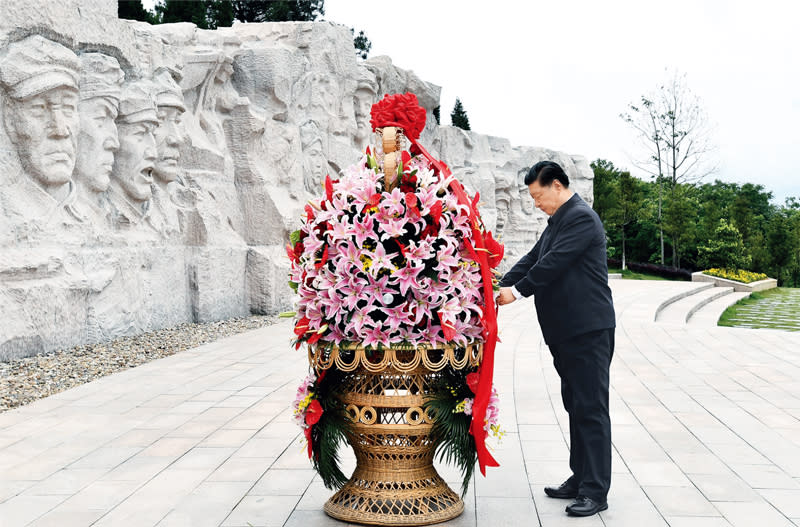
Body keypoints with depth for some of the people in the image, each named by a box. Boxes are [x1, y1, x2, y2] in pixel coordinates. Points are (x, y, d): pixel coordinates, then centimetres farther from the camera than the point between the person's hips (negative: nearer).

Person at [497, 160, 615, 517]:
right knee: (575, 407, 15)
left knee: (591, 408, -6)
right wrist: (500, 289, 5)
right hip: (566, 331, 10)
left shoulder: (581, 217, -13)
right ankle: (581, 479, 25)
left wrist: (518, 290, -14)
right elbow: (532, 259, 15)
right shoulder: (558, 220, 18)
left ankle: (595, 491, -1)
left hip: (588, 330, -10)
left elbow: (554, 263, -20)